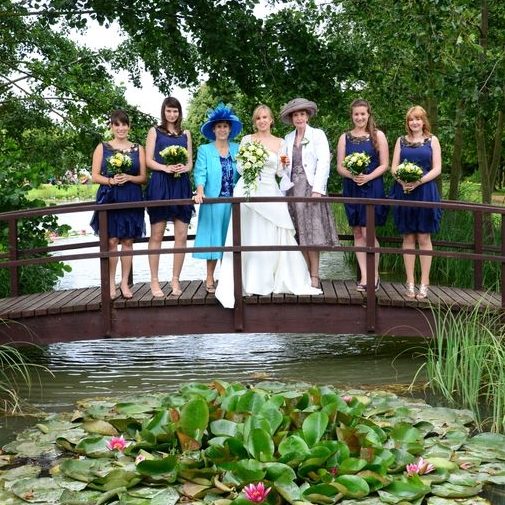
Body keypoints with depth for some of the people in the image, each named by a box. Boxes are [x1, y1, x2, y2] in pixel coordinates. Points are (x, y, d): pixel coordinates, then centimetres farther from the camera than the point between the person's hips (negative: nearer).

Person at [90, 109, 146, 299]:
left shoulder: (138, 149, 10)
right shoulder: (102, 148, 7)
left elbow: (143, 177, 8)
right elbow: (95, 176, 3)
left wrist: (128, 178, -11)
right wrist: (110, 180, -15)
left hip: (131, 199, 1)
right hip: (109, 198, -1)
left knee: (128, 241, 3)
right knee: (111, 241, -4)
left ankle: (124, 283, 11)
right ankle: (111, 283, 4)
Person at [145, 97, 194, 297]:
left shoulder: (185, 134, 19)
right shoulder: (155, 131, 10)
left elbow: (190, 162, 15)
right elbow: (148, 160, 2)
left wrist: (184, 168, -8)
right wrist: (165, 168, -15)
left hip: (181, 185, 3)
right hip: (160, 184, -3)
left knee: (181, 235, -1)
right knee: (157, 234, -3)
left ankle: (175, 280, 6)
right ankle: (154, 281, 1)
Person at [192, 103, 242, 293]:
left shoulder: (237, 149, 11)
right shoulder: (204, 150, 5)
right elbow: (200, 173, -6)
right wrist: (200, 192, -22)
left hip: (233, 202, 2)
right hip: (213, 202, -2)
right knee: (214, 238, 0)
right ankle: (210, 279, 6)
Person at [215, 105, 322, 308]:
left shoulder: (280, 143, 11)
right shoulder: (247, 140, 5)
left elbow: (281, 172, 13)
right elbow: (240, 168, 5)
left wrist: (285, 165, -8)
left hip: (270, 191, 2)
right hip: (249, 190, -2)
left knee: (273, 237, -1)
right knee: (250, 236, -3)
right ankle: (249, 282, 3)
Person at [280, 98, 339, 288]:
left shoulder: (317, 135, 2)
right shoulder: (288, 138, 15)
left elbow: (323, 162, -7)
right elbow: (286, 166, 16)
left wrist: (317, 189, -15)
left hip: (311, 187, -4)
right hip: (293, 189, 4)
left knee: (312, 232, -7)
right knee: (300, 235, 3)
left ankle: (314, 277, -5)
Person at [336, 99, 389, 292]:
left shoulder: (378, 136, 1)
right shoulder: (345, 137, 9)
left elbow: (384, 165, -1)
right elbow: (339, 166, 6)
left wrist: (368, 177, -15)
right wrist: (352, 175, -14)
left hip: (372, 187, -4)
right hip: (351, 189, 4)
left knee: (368, 233, -9)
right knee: (357, 234, 5)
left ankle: (375, 275, 6)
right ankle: (364, 276, 11)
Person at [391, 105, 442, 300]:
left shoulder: (432, 140, 6)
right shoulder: (401, 141, 13)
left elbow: (437, 169, -1)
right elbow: (394, 167, 7)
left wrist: (418, 181, -15)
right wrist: (402, 181, -14)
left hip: (425, 192, -2)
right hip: (404, 192, 2)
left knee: (424, 238, -1)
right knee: (408, 238, 4)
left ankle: (424, 283, 4)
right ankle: (410, 283, 8)